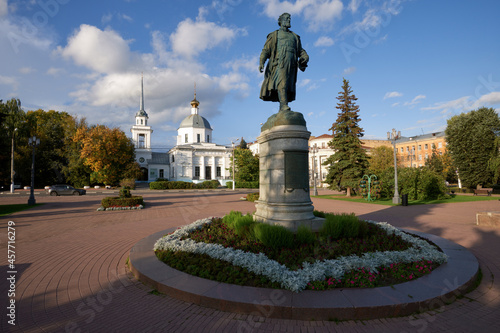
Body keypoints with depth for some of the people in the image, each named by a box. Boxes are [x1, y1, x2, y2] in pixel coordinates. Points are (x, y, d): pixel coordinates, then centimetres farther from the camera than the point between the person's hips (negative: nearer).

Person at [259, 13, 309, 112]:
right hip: (279, 62, -4)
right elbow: (266, 50, 8)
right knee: (281, 83, -25)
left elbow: (300, 51, 25)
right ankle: (284, 106, -38)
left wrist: (305, 57, 2)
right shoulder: (274, 35, 19)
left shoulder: (295, 36, 31)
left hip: (291, 64, 4)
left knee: (288, 87, -7)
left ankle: (281, 111, -10)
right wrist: (261, 62, -9)